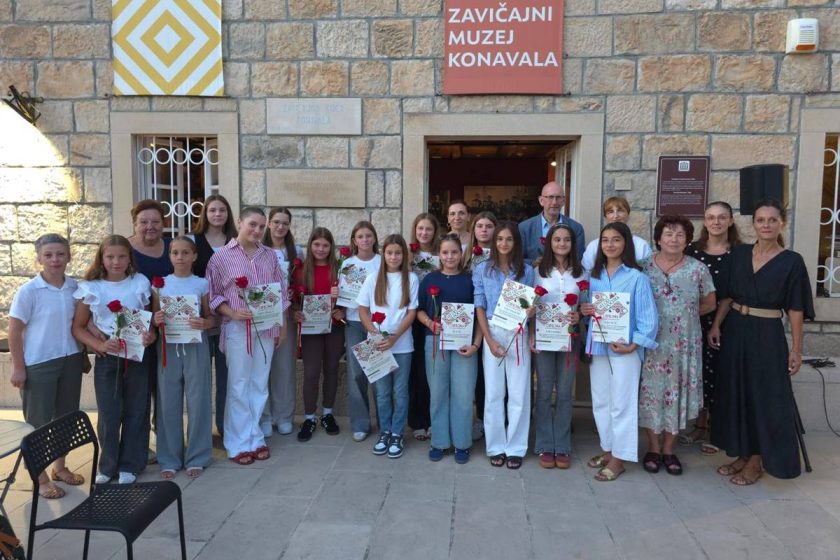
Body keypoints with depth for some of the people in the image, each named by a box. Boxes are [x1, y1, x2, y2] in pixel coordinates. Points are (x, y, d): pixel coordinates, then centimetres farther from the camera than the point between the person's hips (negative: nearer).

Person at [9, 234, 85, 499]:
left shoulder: (75, 287, 0)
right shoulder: (28, 291, -12)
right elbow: (14, 331, -8)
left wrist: (83, 354, 11)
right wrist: (18, 367, -9)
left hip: (71, 360, 4)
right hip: (38, 364, -4)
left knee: (66, 417, 16)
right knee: (38, 422, 7)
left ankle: (60, 467, 34)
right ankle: (40, 478, 22)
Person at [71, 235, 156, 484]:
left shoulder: (141, 284, -2)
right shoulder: (91, 288, -3)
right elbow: (78, 327, 2)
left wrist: (151, 335, -12)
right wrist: (99, 345, -13)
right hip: (107, 358, 0)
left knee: (136, 412, 7)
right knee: (109, 414, 4)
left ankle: (129, 466, 22)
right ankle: (108, 466, 23)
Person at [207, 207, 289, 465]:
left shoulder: (270, 255, 8)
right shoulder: (222, 256, -3)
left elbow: (281, 293, 12)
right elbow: (213, 295, -1)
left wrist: (283, 325, 10)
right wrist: (233, 313, -17)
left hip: (267, 328, 4)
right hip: (237, 328, -3)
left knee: (260, 385, 10)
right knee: (239, 386, 2)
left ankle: (255, 438, 22)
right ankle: (238, 443, 13)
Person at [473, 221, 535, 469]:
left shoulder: (526, 270, 5)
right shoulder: (482, 270, 3)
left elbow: (531, 304, 10)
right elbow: (480, 307, 1)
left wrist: (531, 310, -15)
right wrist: (489, 340, -7)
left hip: (518, 335, 1)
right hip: (492, 334, 0)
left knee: (519, 393, 1)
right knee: (493, 393, 4)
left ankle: (515, 448, 13)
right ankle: (496, 447, 16)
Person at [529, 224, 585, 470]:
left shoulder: (580, 272, 4)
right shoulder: (539, 271, 2)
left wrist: (579, 316, -12)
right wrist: (531, 335, -5)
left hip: (569, 337, 1)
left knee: (564, 393, 6)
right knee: (544, 392, 4)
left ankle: (562, 447, 18)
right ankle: (545, 446, 15)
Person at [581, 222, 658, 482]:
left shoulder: (636, 277, -7)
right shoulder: (594, 276, 9)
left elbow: (648, 316, -10)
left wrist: (634, 345, -19)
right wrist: (583, 311, -7)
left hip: (625, 348, -5)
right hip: (598, 346, 5)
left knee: (621, 403, 2)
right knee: (600, 402, 13)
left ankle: (618, 458, 14)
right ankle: (608, 448, 29)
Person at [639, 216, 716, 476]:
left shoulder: (698, 269, 0)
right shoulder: (644, 267, -2)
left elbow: (709, 303, 9)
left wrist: (686, 314, 0)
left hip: (684, 345, 1)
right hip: (651, 344, -1)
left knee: (676, 394, 8)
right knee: (651, 393, 4)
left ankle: (668, 449, 24)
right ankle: (653, 447, 21)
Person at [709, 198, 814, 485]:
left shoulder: (792, 261, -6)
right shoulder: (738, 253, 4)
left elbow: (795, 309, -6)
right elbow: (727, 296, 8)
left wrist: (796, 349, -6)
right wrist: (716, 325, -1)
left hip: (768, 336, -4)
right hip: (735, 331, 4)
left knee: (765, 397, 3)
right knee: (736, 393, 10)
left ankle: (756, 461, 17)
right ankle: (742, 454, 25)